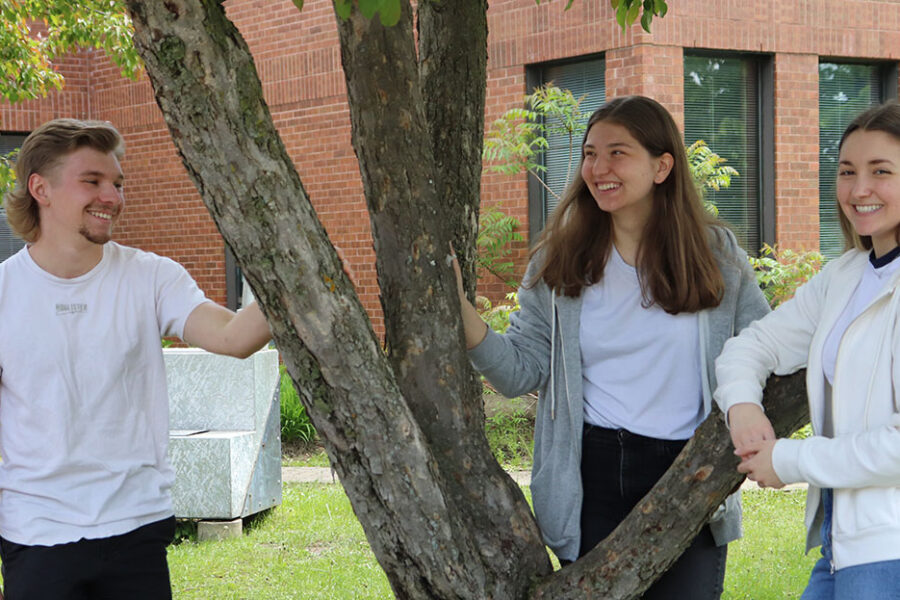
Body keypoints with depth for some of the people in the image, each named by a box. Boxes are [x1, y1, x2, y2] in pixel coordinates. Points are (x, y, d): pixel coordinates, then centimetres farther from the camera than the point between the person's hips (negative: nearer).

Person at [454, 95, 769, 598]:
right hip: (592, 477, 1)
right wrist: (457, 303, -15)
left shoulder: (716, 254, 1)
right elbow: (521, 372, -2)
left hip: (691, 478, 0)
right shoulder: (559, 263, 3)